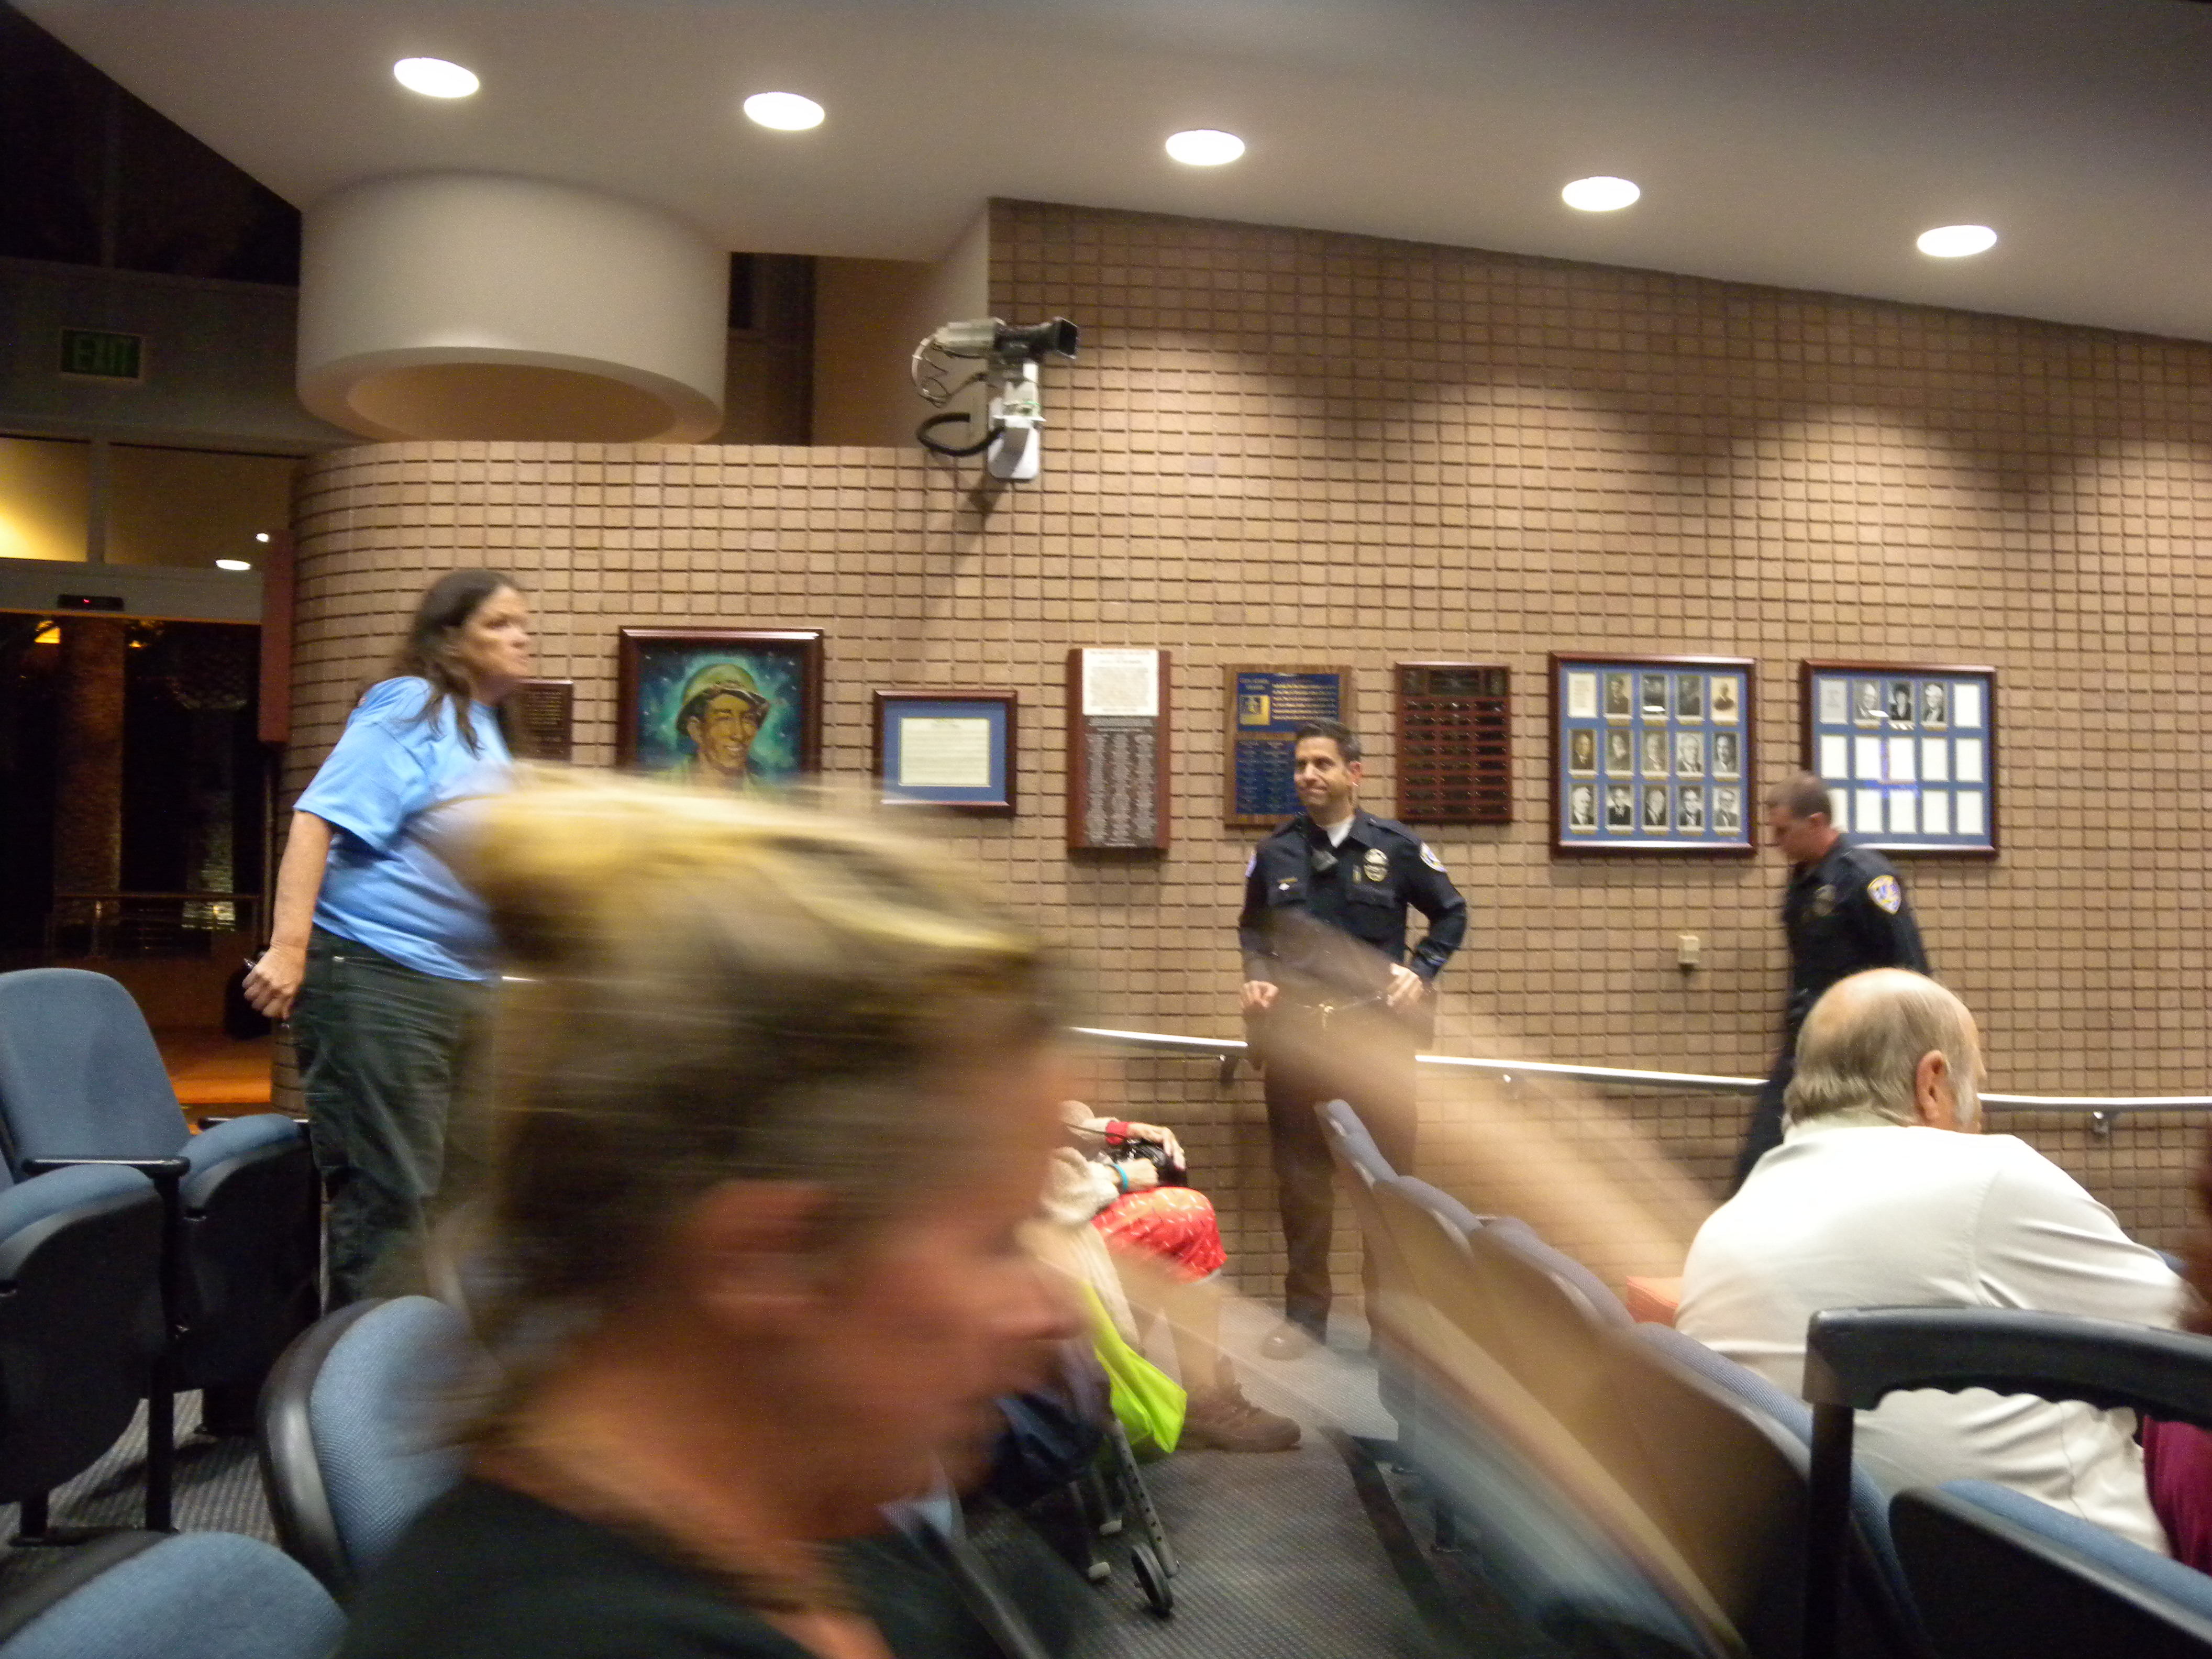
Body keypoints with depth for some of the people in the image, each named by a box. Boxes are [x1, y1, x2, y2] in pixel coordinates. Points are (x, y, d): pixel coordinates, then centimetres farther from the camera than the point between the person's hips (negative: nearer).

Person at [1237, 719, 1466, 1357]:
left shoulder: (1396, 846, 0)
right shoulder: (1274, 853, 5)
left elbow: (1452, 914, 11)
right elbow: (1252, 930, 19)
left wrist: (1421, 972, -2)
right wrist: (1256, 978, 1)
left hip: (1376, 1030, -1)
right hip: (1296, 1031, 1)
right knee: (1301, 1178, 6)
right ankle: (1304, 1314, 16)